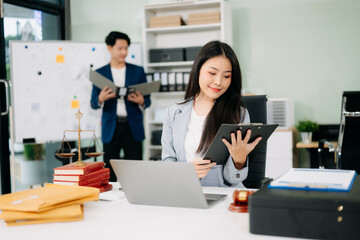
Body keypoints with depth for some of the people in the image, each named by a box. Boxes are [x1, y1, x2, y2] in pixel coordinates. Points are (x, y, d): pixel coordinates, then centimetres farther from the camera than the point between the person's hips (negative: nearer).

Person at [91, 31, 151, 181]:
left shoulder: (138, 71, 8)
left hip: (133, 128, 0)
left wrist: (141, 102, -15)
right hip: (110, 128, 0)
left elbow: (147, 101, 8)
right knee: (109, 173, 4)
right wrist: (101, 98, -18)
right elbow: (93, 104, 5)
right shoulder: (100, 73, 7)